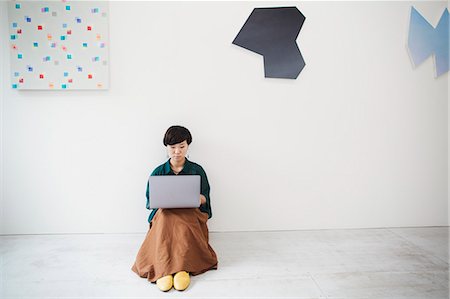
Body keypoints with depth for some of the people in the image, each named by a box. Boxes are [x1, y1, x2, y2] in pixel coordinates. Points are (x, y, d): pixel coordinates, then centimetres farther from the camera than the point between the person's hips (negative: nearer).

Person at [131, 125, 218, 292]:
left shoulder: (197, 170, 8)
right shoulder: (158, 172, 10)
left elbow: (205, 200, 8)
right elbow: (150, 201, 12)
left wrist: (200, 199, -18)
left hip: (191, 215, 0)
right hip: (163, 214, 1)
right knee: (166, 216, -36)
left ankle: (182, 268, -35)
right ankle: (164, 270, -38)